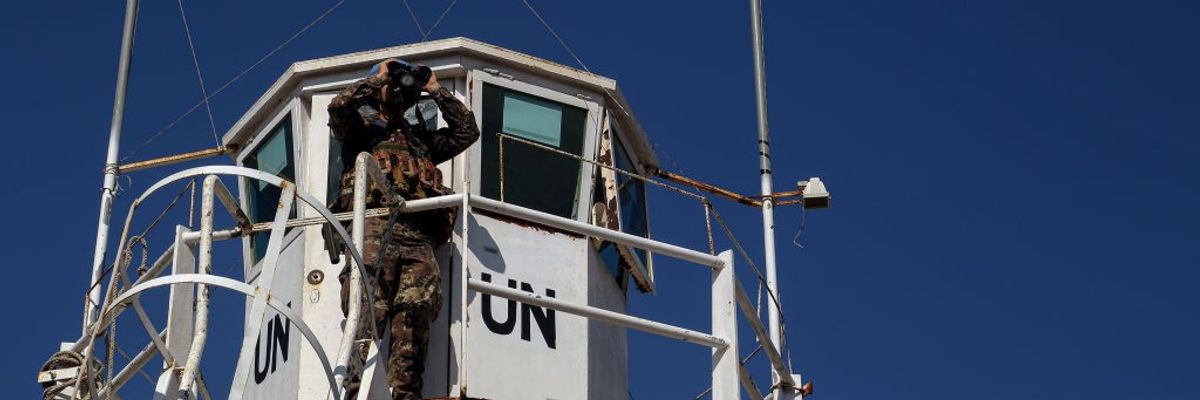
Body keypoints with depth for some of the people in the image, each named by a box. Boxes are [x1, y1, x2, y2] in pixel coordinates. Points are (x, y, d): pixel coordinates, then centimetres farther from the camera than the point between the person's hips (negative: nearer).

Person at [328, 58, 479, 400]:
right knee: (369, 314, -21)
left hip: (418, 239, 4)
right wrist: (379, 77, 18)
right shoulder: (362, 130, 25)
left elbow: (467, 130, 33)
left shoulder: (421, 139, 37)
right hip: (374, 229, -4)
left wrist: (435, 90, 33)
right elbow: (339, 106, 5)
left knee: (414, 320, -15)